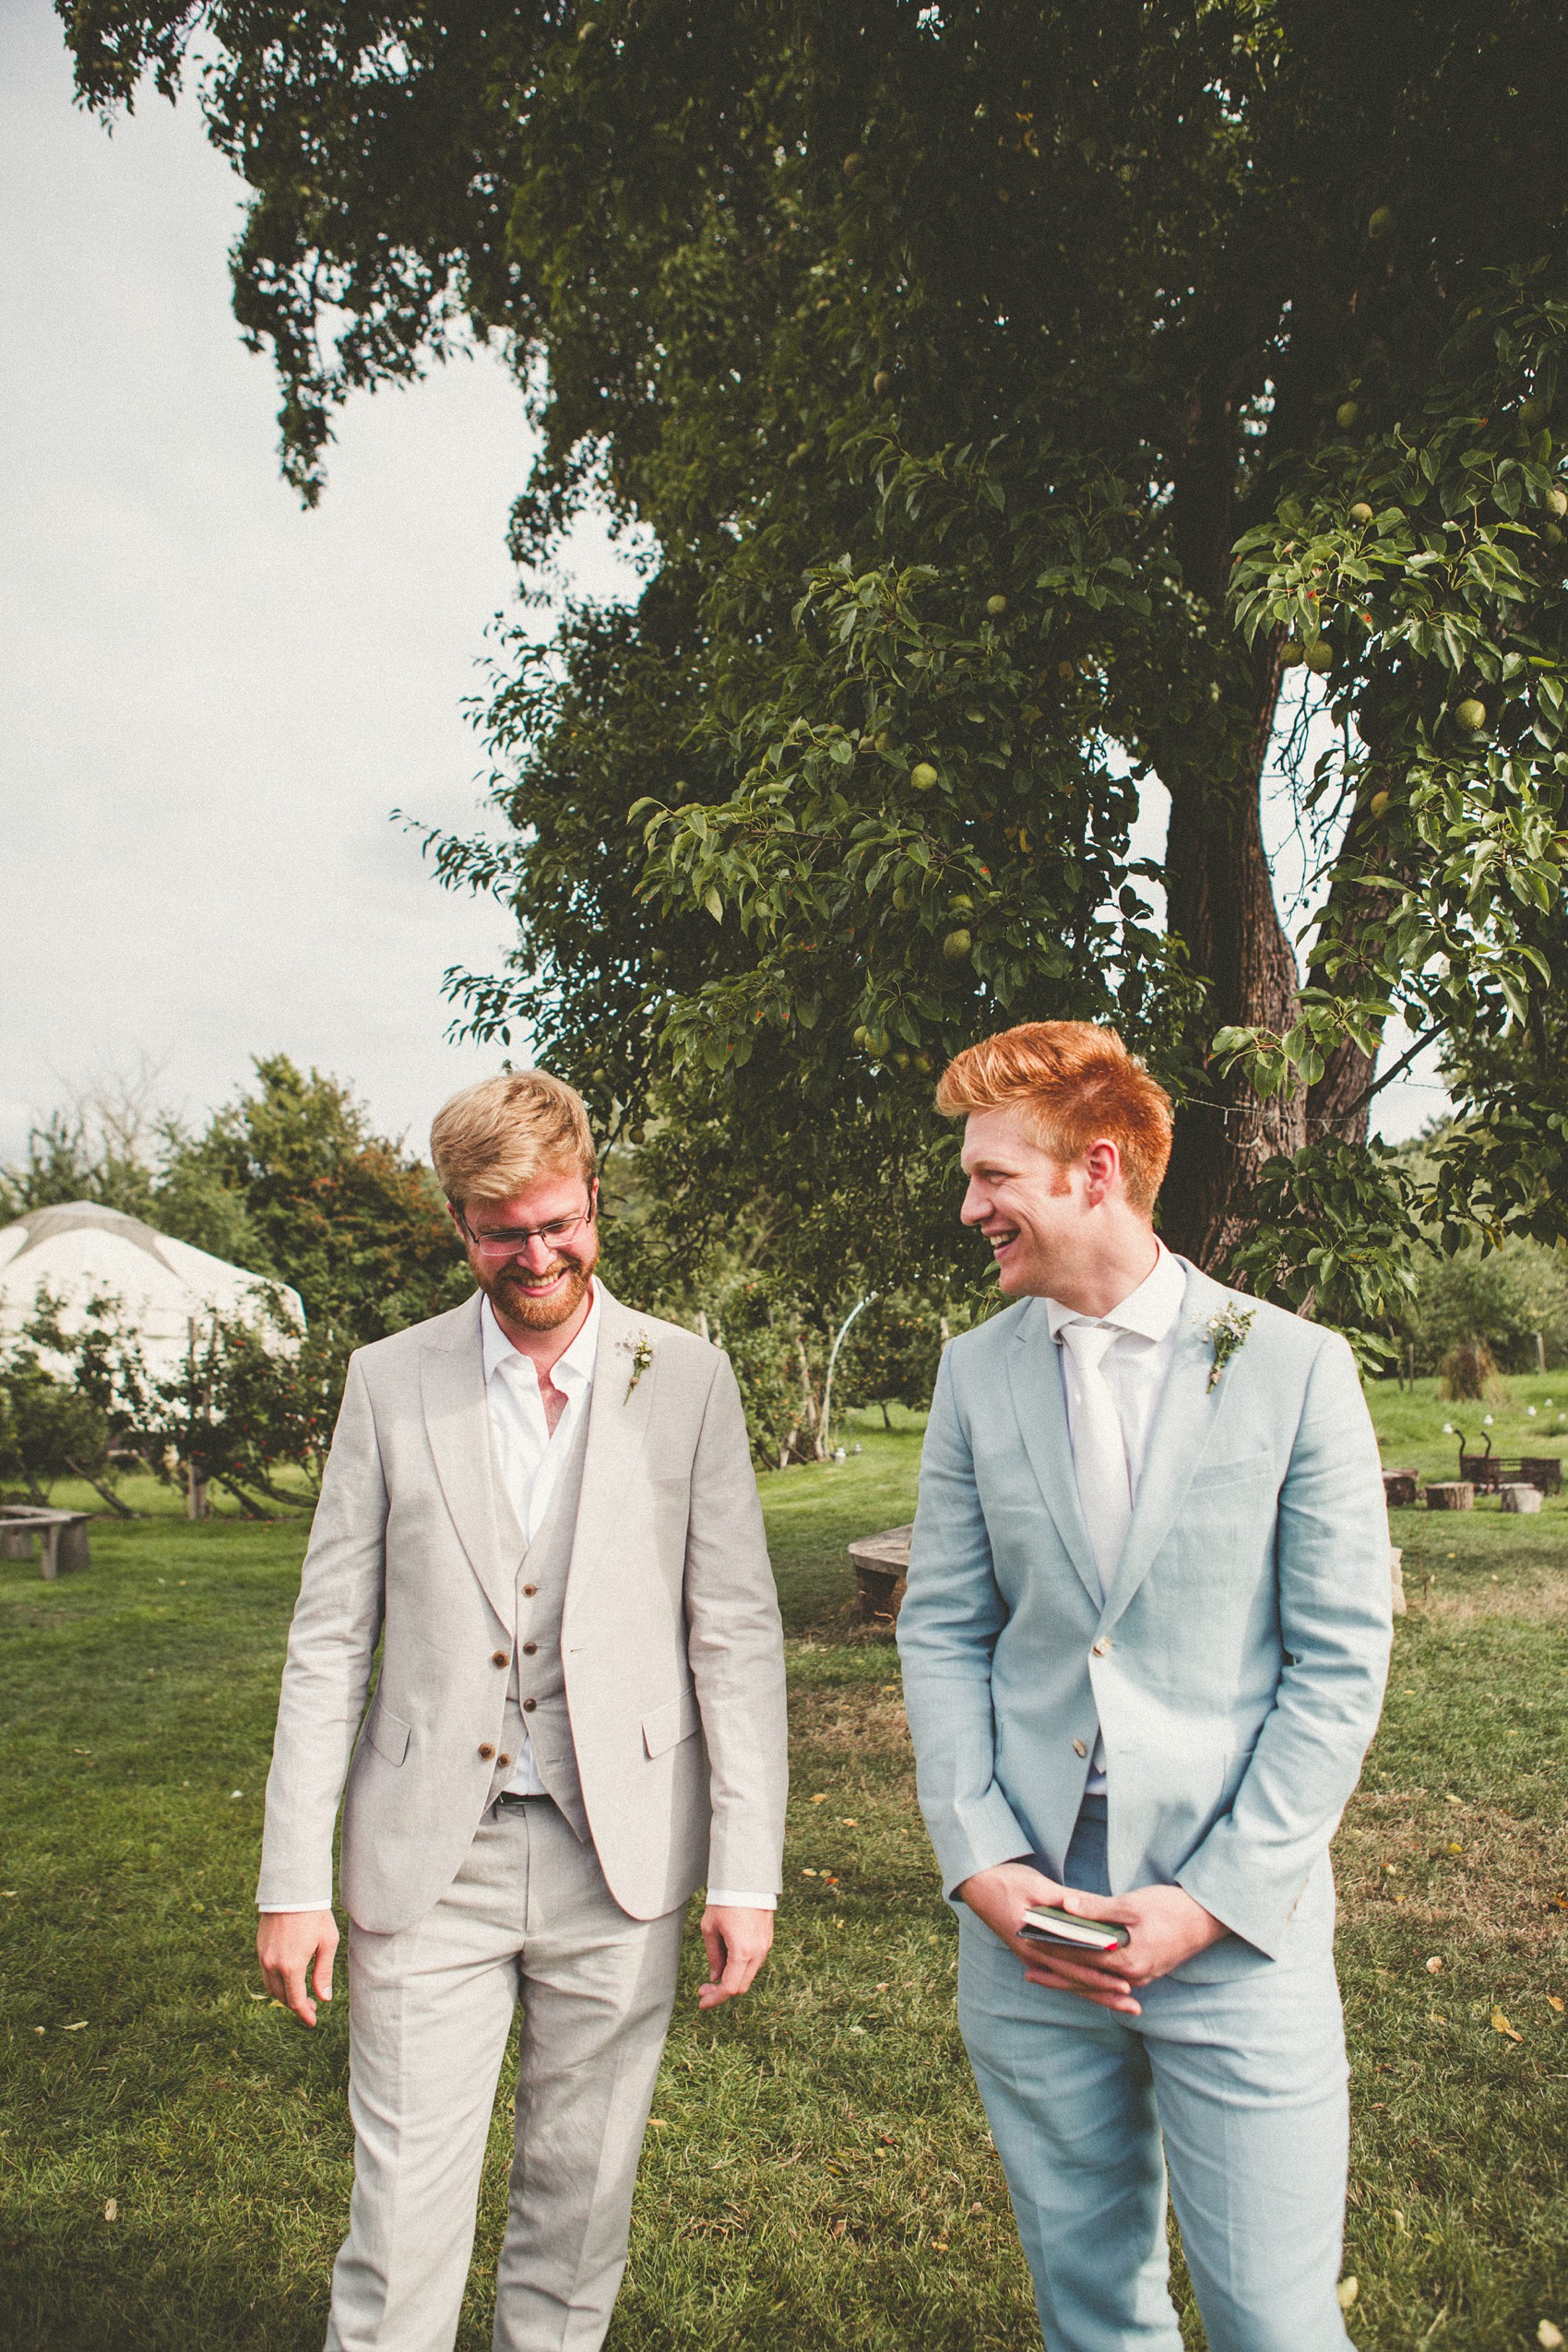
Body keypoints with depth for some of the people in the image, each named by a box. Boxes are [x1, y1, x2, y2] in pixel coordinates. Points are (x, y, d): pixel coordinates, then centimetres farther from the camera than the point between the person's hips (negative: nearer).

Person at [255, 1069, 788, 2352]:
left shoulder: (687, 1379, -2)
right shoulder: (390, 1381, 0)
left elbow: (738, 1635, -2)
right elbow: (330, 1642, 3)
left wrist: (747, 1873, -5)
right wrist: (295, 1879, 0)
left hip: (621, 1859, 0)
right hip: (428, 1861, 0)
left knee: (581, 2205, 16)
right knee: (403, 2217, 6)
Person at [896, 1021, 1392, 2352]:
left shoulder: (1296, 1367, -8)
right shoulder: (977, 1372, 3)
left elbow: (1342, 1661, -7)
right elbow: (942, 1629, 5)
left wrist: (1214, 1899, -11)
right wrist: (982, 1861, -6)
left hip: (1238, 1923, -3)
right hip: (1026, 1911, 3)